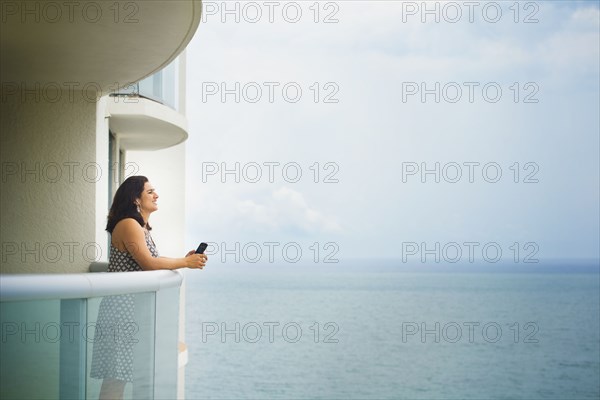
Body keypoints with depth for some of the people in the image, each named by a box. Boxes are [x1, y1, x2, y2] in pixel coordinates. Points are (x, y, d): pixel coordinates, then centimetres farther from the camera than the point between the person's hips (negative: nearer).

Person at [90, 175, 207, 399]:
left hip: (135, 307, 10)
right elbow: (149, 263, -19)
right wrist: (186, 263, -11)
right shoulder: (128, 225, -13)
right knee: (116, 373, -8)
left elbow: (151, 265, 13)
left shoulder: (142, 228, 18)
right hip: (123, 305, -10)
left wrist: (184, 260, 4)